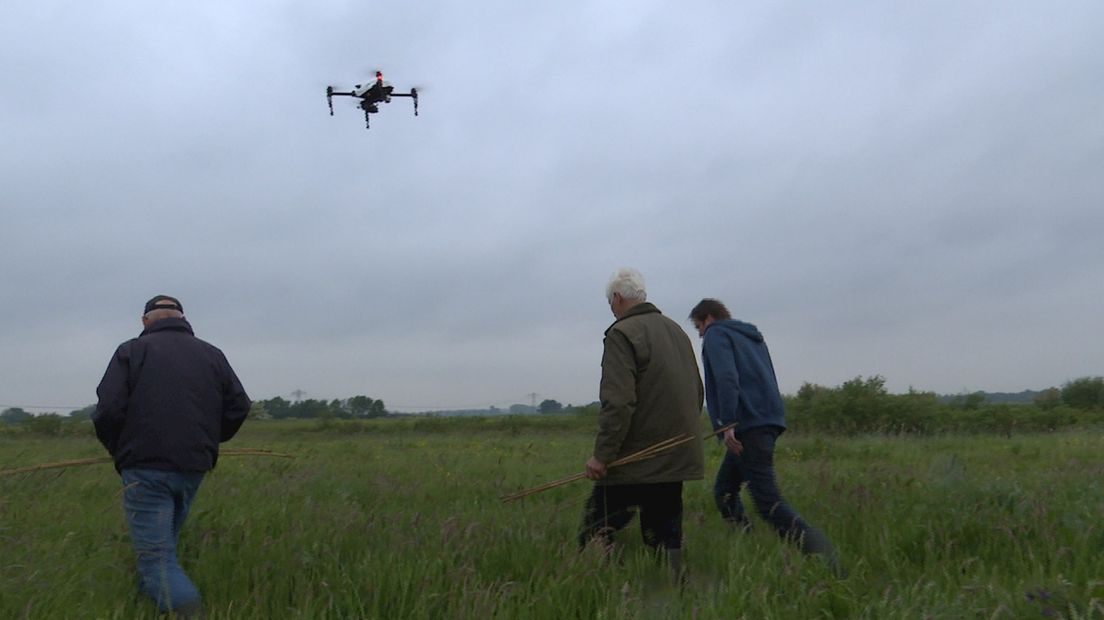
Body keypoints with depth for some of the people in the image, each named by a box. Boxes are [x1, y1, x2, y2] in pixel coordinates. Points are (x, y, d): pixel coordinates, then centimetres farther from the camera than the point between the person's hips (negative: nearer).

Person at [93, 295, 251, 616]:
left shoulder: (131, 351, 0)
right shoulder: (212, 354, 11)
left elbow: (108, 410, -9)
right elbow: (239, 406, 7)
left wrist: (119, 450, 10)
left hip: (146, 468, -5)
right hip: (194, 468, 5)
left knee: (156, 556, -4)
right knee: (163, 543, 25)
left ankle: (190, 611, -20)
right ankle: (150, 600, 35)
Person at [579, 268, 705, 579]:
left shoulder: (622, 334, -11)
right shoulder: (677, 330, 14)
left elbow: (618, 403, -20)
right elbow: (697, 393, 19)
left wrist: (602, 454, -16)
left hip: (636, 460, -8)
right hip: (678, 459, 8)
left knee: (596, 530, -1)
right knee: (665, 533, 13)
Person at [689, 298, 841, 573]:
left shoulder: (716, 335, 0)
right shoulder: (753, 336, 26)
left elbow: (726, 379, -17)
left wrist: (727, 424, -21)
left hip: (747, 426, -9)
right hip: (769, 420, 9)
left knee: (768, 501, -12)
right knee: (724, 491, 17)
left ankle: (816, 547, -22)